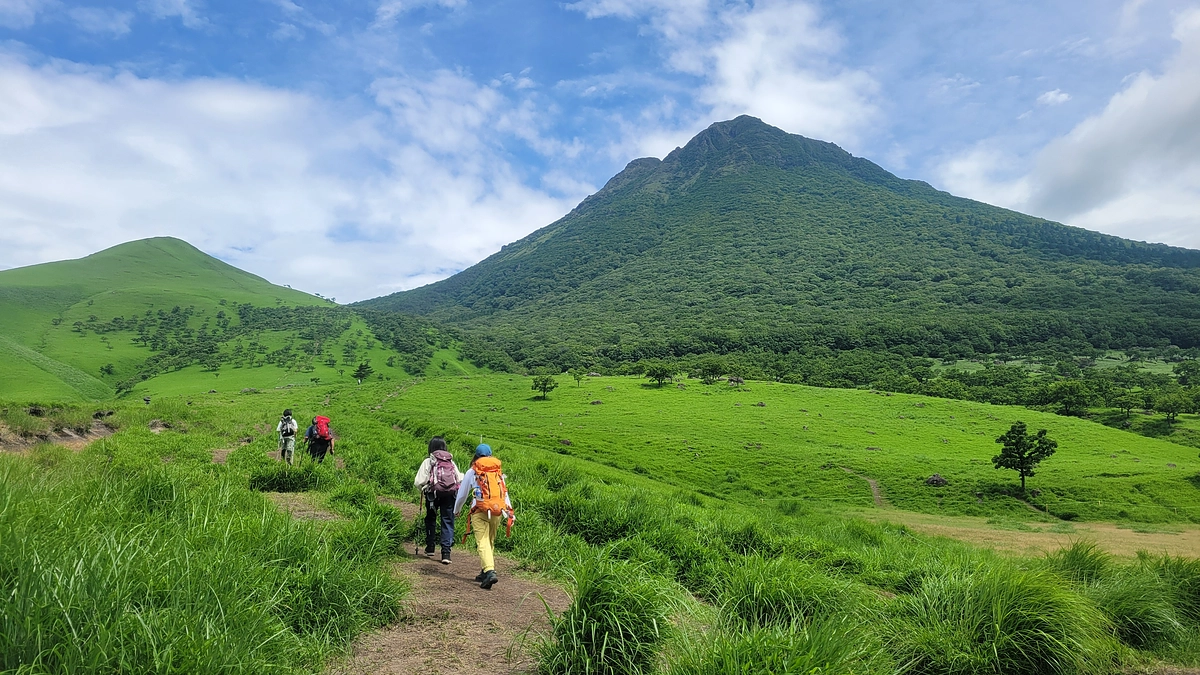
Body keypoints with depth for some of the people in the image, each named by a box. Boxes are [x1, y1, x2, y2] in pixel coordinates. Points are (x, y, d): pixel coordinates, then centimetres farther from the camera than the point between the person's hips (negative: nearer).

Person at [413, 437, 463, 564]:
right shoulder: (451, 462, 13)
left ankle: (430, 548, 26)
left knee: (431, 519, 20)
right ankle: (446, 553, -4)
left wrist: (423, 489, 14)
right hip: (450, 494, 2)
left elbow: (418, 482, -6)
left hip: (434, 493, -2)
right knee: (448, 522, 4)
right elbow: (461, 480, 7)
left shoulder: (428, 462, 3)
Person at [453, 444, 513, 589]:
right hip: (498, 511, 4)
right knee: (490, 542, 16)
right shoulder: (499, 472, 16)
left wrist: (456, 510, 30)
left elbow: (462, 494, 14)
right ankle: (485, 572, 21)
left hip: (480, 511, -4)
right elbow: (505, 493, 12)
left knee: (483, 542, -9)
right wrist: (510, 513, 12)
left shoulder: (472, 472, 7)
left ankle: (490, 571, -25)